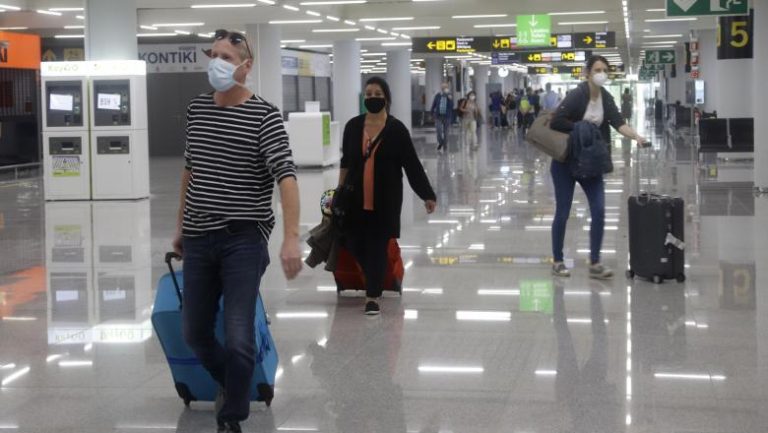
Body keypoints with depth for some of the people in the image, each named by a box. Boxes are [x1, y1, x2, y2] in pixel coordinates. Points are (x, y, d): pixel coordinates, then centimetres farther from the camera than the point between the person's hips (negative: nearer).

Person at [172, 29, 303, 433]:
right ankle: (230, 383, 41)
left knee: (238, 338, -9)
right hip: (199, 239, 6)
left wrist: (292, 238, -29)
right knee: (194, 332, 13)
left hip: (244, 240, -5)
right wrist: (181, 224, 21)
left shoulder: (264, 115, -10)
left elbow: (285, 175, -19)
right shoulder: (195, 109, 7)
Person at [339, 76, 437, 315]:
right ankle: (375, 282, 31)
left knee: (377, 245, -1)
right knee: (354, 243, 3)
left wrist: (427, 195, -2)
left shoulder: (396, 129, -4)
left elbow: (412, 164, -1)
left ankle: (373, 296, 7)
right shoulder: (353, 126, 4)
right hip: (356, 196, 3)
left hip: (385, 198, -3)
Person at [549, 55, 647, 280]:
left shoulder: (606, 98, 1)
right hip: (566, 161, -5)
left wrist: (636, 137, -27)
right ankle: (557, 262, 14)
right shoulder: (577, 95, -17)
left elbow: (618, 122, -11)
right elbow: (556, 122, -23)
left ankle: (595, 264, 1)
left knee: (599, 211, -5)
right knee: (563, 213, 0)